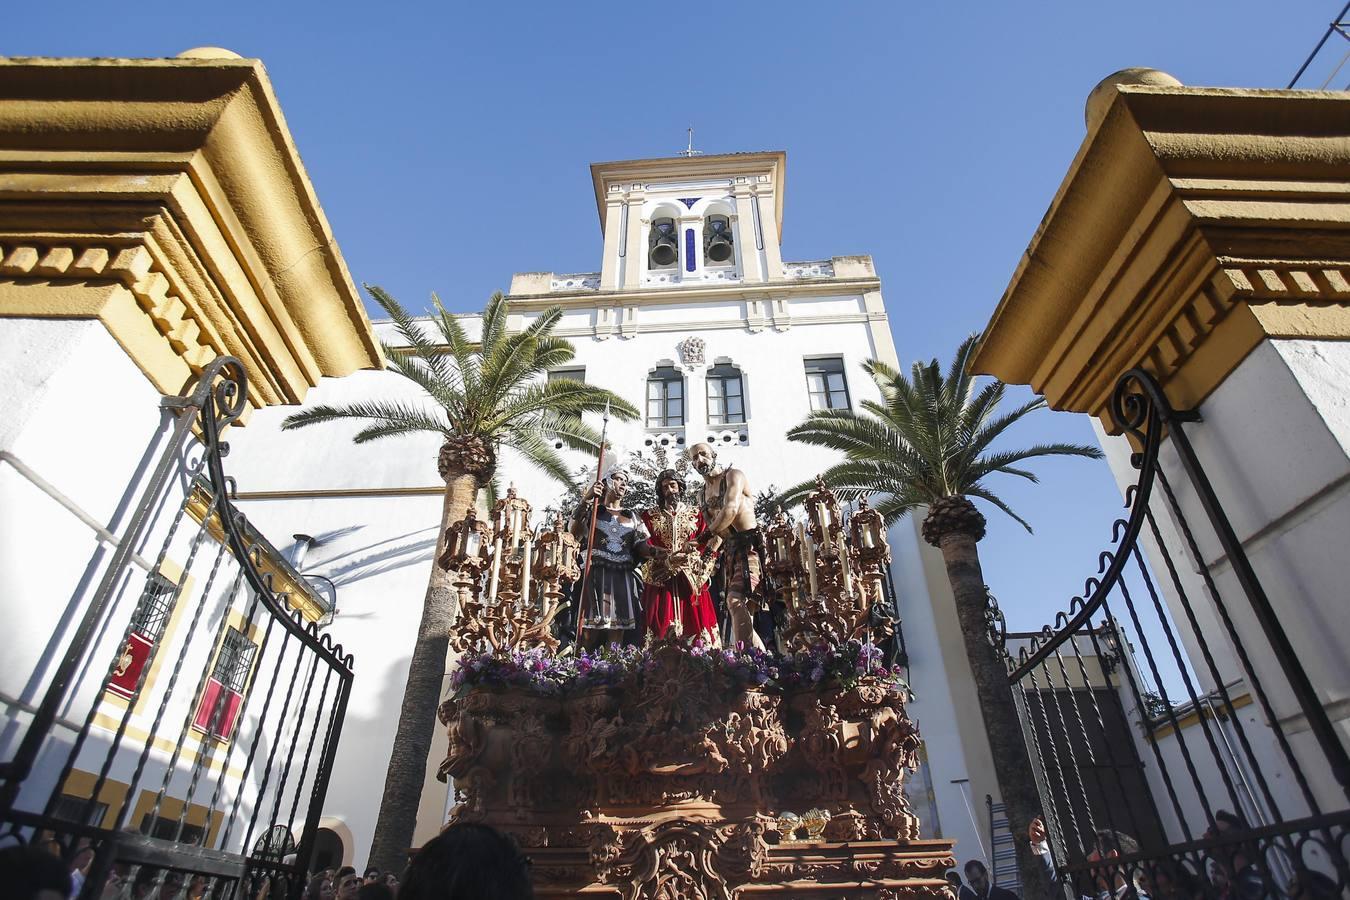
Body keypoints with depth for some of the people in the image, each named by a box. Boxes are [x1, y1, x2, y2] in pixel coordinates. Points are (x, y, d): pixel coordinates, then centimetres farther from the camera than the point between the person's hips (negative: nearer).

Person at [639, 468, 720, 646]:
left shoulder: (695, 513, 13)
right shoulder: (650, 515, 11)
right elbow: (648, 546, 1)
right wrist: (668, 559, -13)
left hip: (691, 576, 1)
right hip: (660, 577, 0)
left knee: (694, 621, -5)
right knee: (661, 623, -6)